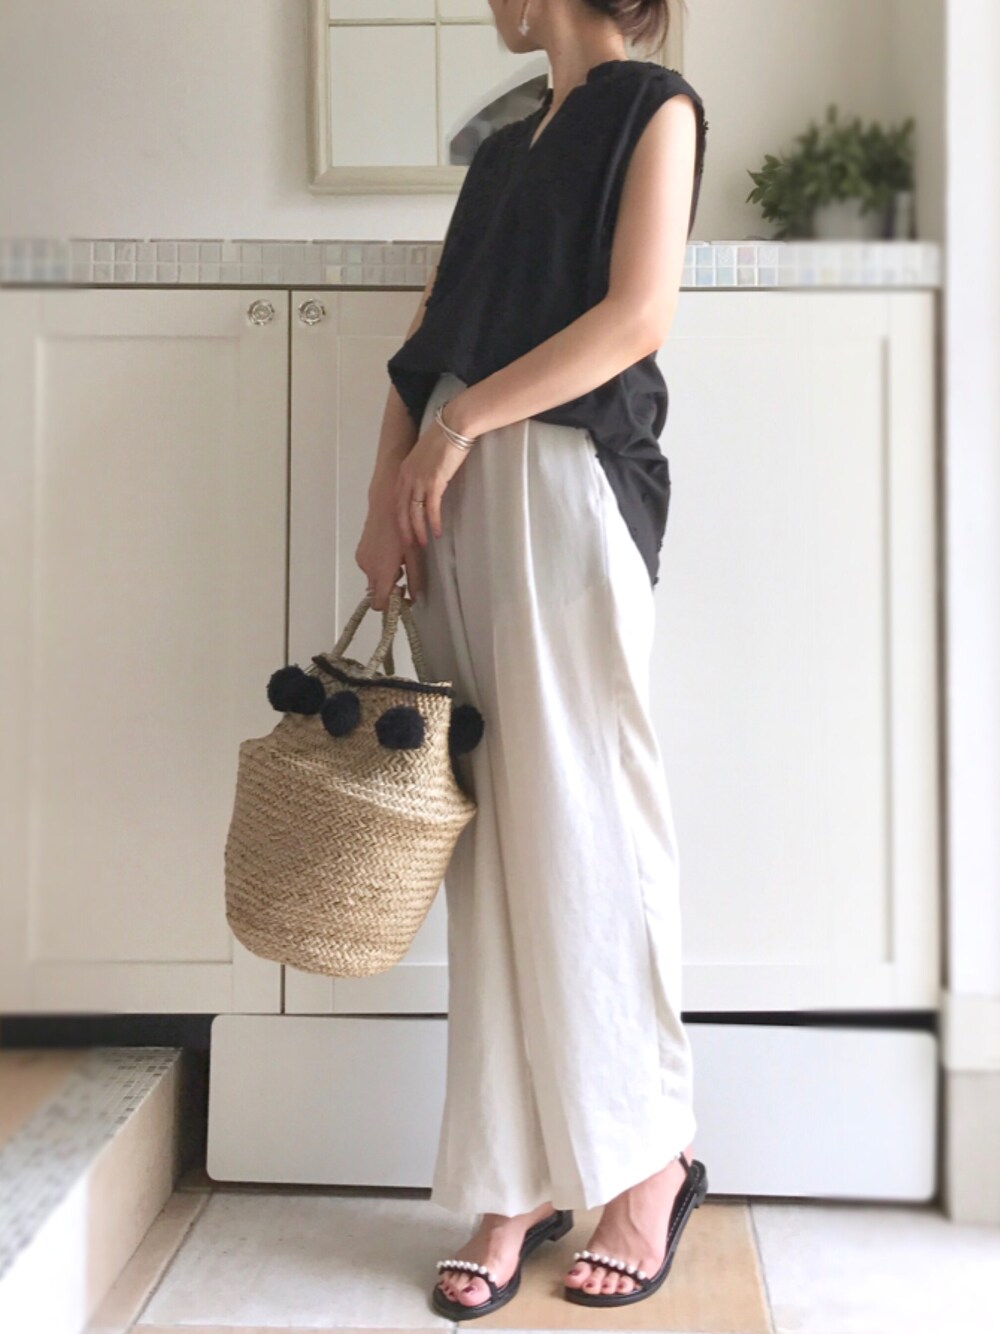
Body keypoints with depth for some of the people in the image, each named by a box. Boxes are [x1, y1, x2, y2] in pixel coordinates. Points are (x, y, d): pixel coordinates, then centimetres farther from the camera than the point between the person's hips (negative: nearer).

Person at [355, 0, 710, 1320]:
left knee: (580, 820, -5)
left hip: (571, 484, -6)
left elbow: (637, 317, -8)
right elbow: (431, 337, 17)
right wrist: (388, 496, 4)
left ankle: (651, 1160, 12)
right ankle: (520, 1183, 10)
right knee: (494, 838, 2)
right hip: (458, 499, 6)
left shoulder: (655, 106, 7)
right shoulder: (506, 143, 25)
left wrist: (459, 425, -8)